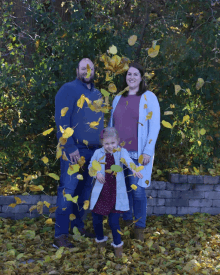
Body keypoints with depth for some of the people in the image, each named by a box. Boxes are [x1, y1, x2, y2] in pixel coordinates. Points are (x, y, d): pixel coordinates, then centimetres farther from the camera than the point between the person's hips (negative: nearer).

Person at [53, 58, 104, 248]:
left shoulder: (97, 94, 17)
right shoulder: (69, 89, -5)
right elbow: (62, 121, -13)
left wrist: (102, 146, 14)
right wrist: (70, 148, -19)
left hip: (93, 150, 7)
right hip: (74, 150, -7)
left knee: (85, 190, 12)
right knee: (68, 190, -8)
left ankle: (78, 226, 23)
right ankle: (60, 235, -6)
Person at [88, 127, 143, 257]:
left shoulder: (121, 151, -5)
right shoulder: (98, 153, 0)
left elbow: (128, 160, -26)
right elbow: (91, 166, 12)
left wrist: (134, 169, -47)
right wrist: (97, 173, -10)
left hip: (116, 192, -2)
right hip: (101, 191, 2)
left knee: (114, 221, -4)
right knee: (97, 219, 10)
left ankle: (117, 244, 21)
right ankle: (100, 240, 38)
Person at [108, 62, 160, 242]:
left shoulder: (148, 97, -2)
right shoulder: (118, 99, 13)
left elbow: (154, 125, -7)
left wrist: (148, 151, -13)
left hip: (138, 153, -4)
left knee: (137, 190, -2)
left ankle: (140, 228, 11)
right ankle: (126, 222, 24)